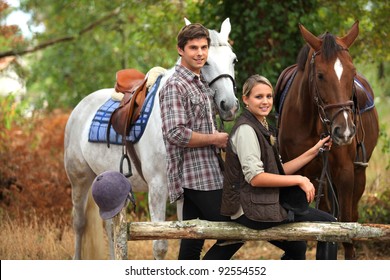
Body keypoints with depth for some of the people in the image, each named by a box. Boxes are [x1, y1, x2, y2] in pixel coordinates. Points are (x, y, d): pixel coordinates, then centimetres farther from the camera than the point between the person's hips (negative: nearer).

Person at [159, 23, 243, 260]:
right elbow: (176, 133, -22)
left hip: (208, 173, 9)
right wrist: (215, 139, -14)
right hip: (196, 176, -9)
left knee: (192, 244, 10)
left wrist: (220, 138, 11)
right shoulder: (175, 86, -12)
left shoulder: (202, 84, 18)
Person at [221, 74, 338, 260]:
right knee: (328, 223, -6)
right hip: (252, 211, -10)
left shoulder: (262, 128, 16)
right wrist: (299, 180, -20)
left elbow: (279, 171, 13)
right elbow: (254, 177, -23)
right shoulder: (246, 129, -15)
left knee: (296, 248, 27)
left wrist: (314, 151, 9)